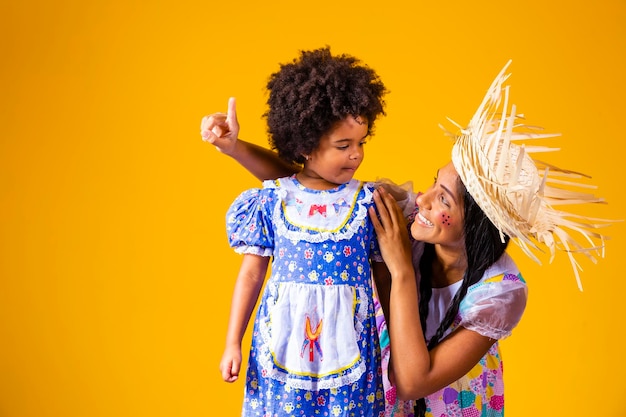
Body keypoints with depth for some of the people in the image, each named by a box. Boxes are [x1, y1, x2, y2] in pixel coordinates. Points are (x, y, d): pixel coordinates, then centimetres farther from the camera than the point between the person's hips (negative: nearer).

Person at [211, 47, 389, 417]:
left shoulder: (369, 201, -3)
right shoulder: (272, 200, -3)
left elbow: (384, 275, 4)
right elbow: (251, 273, 4)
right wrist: (233, 344, 6)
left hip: (348, 347, 0)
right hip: (284, 342, 0)